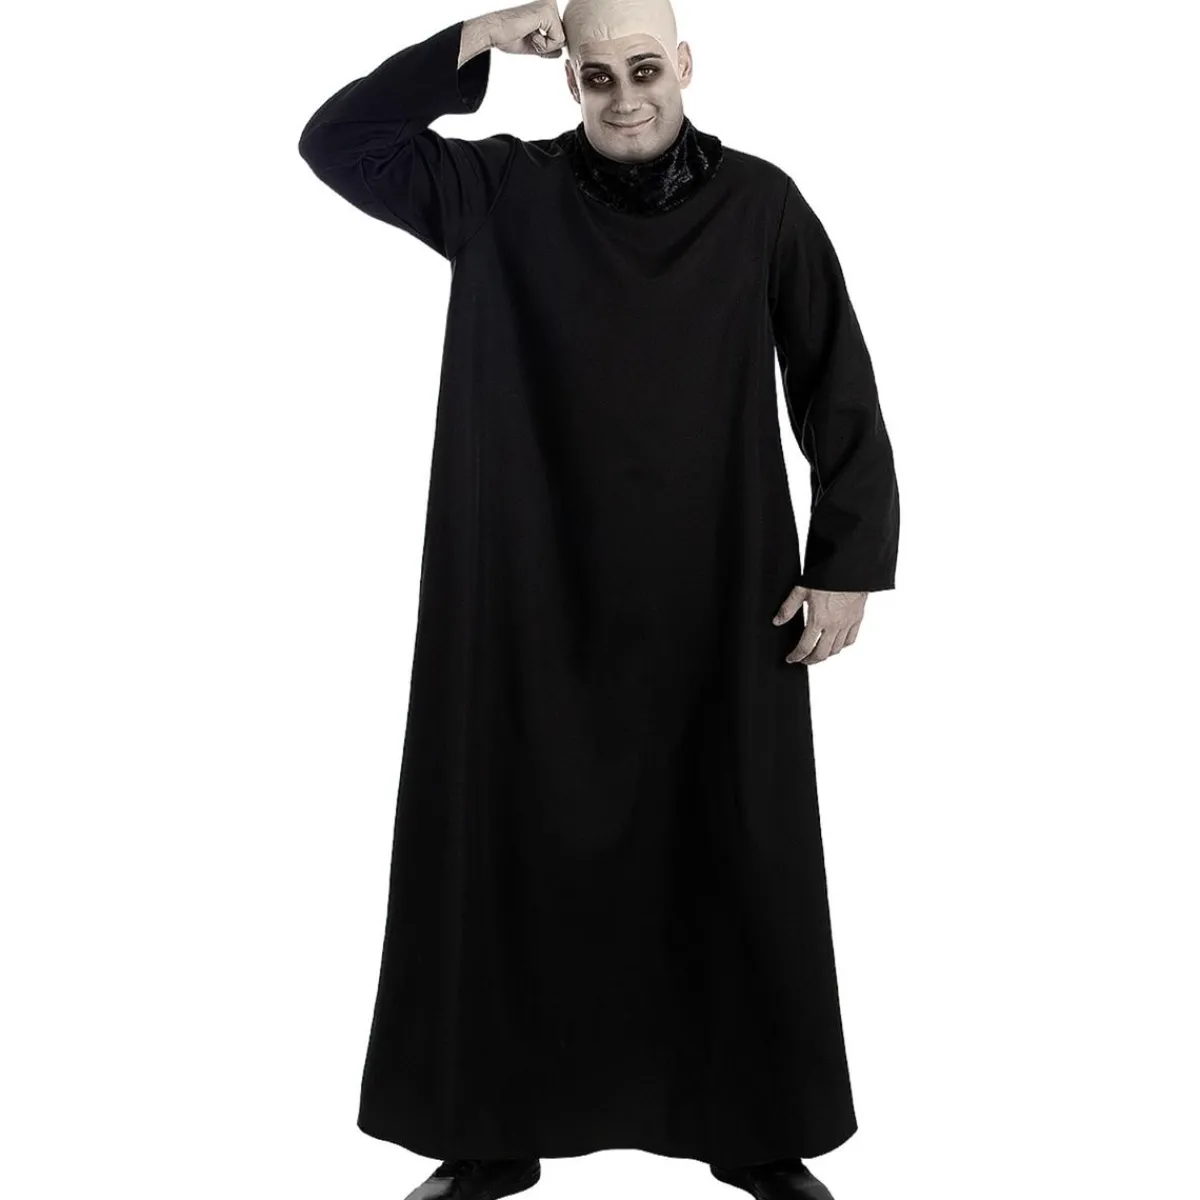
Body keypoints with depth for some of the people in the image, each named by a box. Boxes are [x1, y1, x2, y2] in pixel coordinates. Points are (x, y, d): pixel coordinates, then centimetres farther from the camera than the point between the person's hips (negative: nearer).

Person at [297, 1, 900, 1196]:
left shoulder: (760, 204, 0)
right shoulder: (502, 191, 3)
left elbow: (837, 389, 1)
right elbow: (334, 142, -1)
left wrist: (849, 562, -5)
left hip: (721, 602, 0)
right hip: (541, 604, 1)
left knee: (733, 861, 7)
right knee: (523, 853, 6)